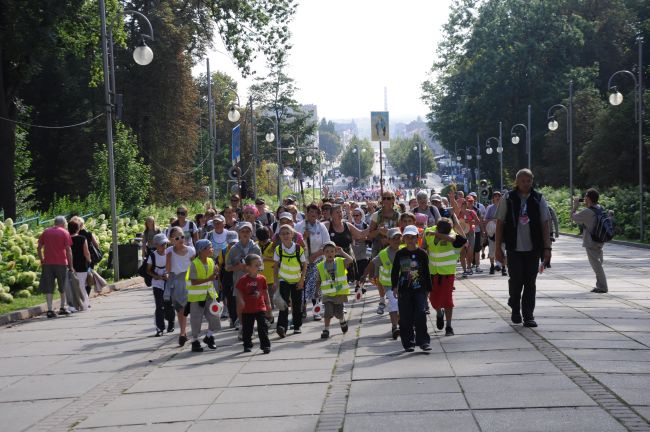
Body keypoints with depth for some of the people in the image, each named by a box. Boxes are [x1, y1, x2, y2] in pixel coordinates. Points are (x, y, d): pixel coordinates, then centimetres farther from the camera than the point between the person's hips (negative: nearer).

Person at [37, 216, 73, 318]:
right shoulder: (65, 233, -1)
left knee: (49, 288, 2)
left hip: (47, 263, 2)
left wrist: (42, 260, 16)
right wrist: (70, 266, -1)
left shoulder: (45, 232, 9)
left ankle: (50, 310, -6)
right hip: (61, 263, -2)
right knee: (63, 287, 15)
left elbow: (39, 248, 7)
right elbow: (68, 250, -5)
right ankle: (63, 308, 22)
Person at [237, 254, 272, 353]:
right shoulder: (243, 280, -10)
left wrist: (268, 304, 13)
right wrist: (241, 301, -18)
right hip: (247, 309, -1)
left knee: (263, 327, -5)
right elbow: (239, 292, -5)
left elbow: (265, 292, 12)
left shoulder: (261, 279, 1)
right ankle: (247, 346, 25)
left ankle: (265, 345, 0)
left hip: (260, 308, 1)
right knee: (247, 329, 9)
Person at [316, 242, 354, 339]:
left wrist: (341, 252, -16)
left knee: (338, 313, 8)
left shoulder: (341, 262, -2)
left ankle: (342, 320, 41)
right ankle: (326, 330, -2)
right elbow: (318, 281, 6)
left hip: (340, 293, 0)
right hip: (327, 295, 0)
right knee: (328, 312, -14)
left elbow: (350, 260, -21)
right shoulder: (320, 266, 0)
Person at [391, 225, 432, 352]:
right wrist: (395, 287, 1)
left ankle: (423, 341, -4)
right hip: (404, 290, 2)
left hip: (420, 290, -2)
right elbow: (394, 272, 9)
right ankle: (408, 343, 11)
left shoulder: (422, 254, 1)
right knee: (405, 318, 2)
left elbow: (427, 273, 5)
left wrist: (428, 289, 4)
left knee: (420, 315, -10)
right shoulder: (400, 254, 5)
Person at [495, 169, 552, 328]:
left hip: (533, 249, 1)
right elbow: (500, 223, 4)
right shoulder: (508, 199, 1)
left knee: (530, 283, 2)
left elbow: (545, 224, 4)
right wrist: (497, 248, 0)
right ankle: (515, 308, 24)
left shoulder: (539, 199, 4)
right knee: (516, 280, -4)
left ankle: (528, 316, 10)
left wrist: (547, 248, -3)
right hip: (514, 248, -1)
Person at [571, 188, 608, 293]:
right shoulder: (600, 208, 6)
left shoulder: (587, 212, -21)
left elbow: (573, 217, -11)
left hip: (591, 242, -9)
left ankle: (602, 286, -3)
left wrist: (575, 205, 3)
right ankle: (600, 285, 22)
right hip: (599, 241, 9)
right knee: (598, 264, 16)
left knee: (596, 265, -4)